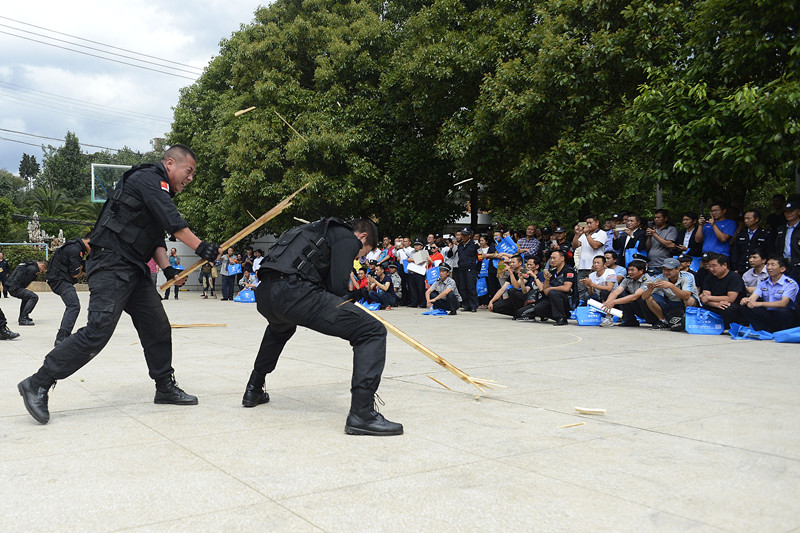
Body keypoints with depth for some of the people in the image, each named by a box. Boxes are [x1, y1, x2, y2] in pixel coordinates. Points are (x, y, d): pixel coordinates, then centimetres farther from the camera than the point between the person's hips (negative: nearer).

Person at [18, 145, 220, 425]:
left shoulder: (160, 192, 22)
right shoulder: (148, 178, -8)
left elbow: (156, 238, 17)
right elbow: (173, 222, -20)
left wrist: (167, 268, 3)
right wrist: (200, 247, -21)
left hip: (134, 270, 10)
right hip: (110, 267, -10)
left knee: (158, 327, 8)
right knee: (98, 331, -16)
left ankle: (165, 388, 18)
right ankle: (37, 384, -6)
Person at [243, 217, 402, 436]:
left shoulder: (324, 230, 33)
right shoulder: (349, 239, 8)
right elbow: (337, 287, -2)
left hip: (264, 293, 9)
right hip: (294, 292, -9)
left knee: (280, 329, 46)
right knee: (372, 331, -6)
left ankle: (253, 390, 48)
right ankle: (362, 413, -14)